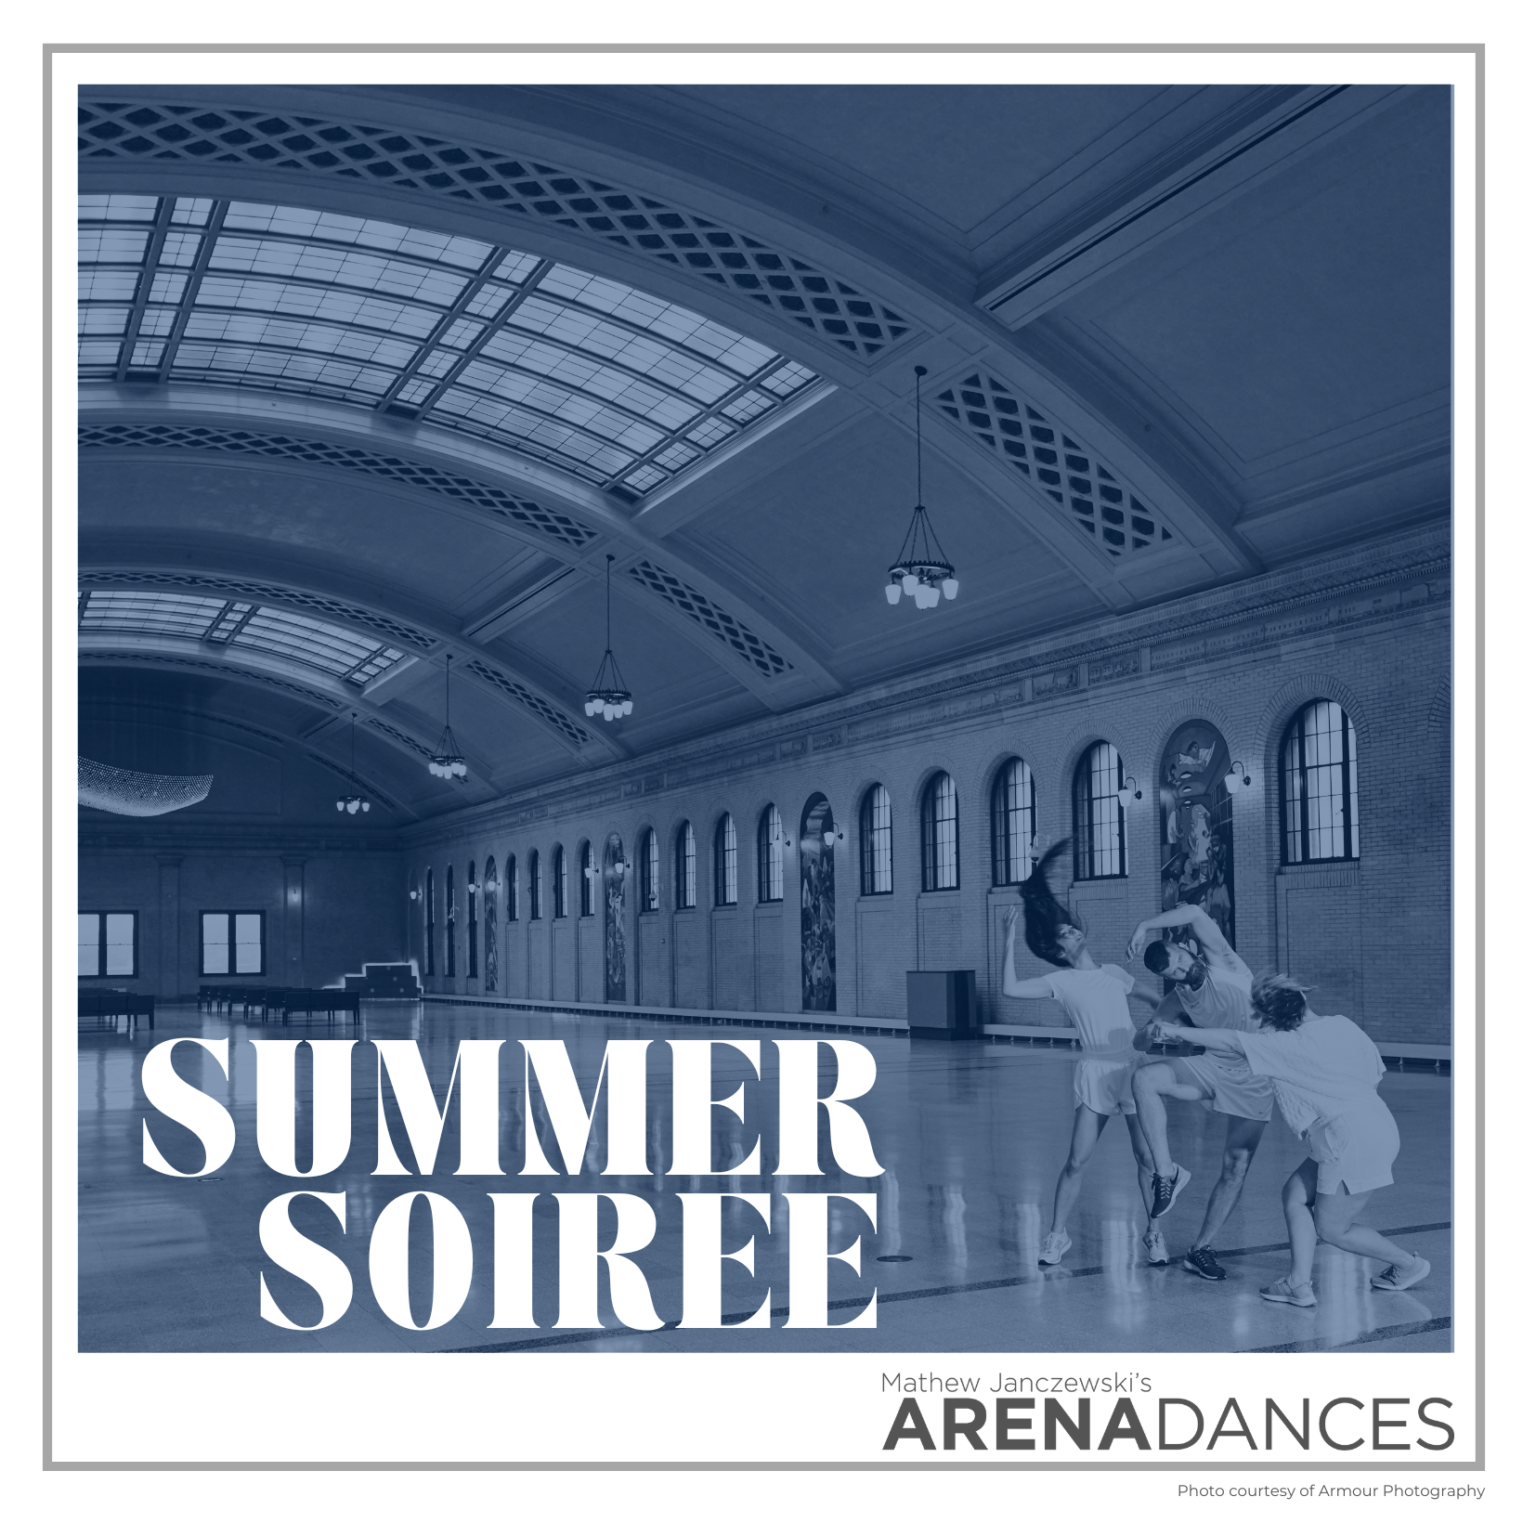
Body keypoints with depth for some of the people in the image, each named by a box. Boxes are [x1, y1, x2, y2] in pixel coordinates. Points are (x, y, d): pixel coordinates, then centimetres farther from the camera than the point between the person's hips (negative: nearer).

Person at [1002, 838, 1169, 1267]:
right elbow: (1011, 989, -8)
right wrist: (1009, 939, -8)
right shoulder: (1062, 981, 5)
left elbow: (1157, 999, 29)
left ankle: (1155, 1233, 15)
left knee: (1147, 1156, -2)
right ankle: (1057, 1235, 10)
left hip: (1134, 1066, 3)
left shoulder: (1113, 973, 16)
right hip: (1096, 1071, -3)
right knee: (1077, 1161, -6)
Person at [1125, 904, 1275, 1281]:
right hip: (1213, 1066, 3)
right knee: (1144, 1078, -24)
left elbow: (1195, 914, -26)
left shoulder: (1220, 962, -10)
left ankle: (1202, 1250, 8)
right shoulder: (1177, 1001, 1)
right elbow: (1143, 1040, 12)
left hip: (1255, 1078, -3)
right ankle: (1167, 1172, -18)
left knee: (1237, 1166, -4)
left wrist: (1144, 926, -23)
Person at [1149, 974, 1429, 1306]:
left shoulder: (1290, 1045, -15)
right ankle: (1298, 1284, 10)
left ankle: (1409, 1263, 22)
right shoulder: (1340, 1024, 6)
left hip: (1353, 1139, -9)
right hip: (1373, 1124, 9)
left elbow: (1233, 1042, -16)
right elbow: (1376, 1071, 12)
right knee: (1295, 1193, 10)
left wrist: (1178, 1031, -9)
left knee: (1332, 1228, 6)